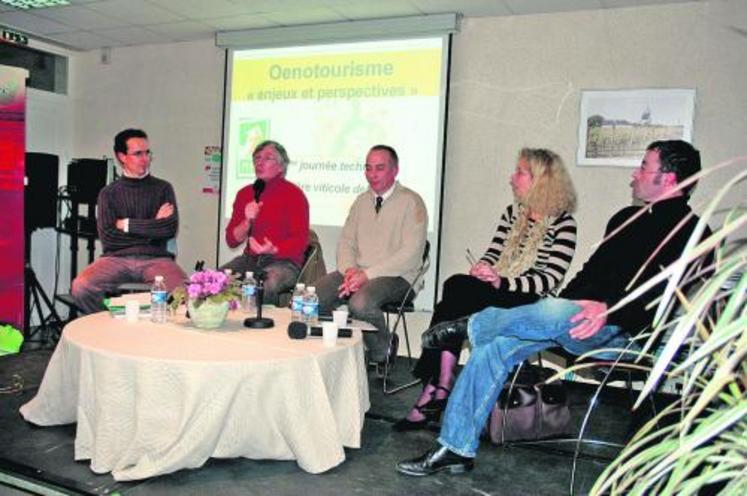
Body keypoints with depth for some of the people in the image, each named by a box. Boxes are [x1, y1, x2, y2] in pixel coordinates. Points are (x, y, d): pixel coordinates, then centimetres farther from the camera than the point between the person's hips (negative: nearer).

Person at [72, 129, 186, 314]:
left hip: (155, 258, -1)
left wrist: (127, 225, -1)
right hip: (117, 258, 1)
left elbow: (170, 229, -3)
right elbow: (107, 238, 0)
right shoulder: (109, 193, 13)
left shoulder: (163, 188, 12)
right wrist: (152, 226, -1)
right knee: (81, 287, -27)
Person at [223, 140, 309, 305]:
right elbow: (231, 240, 9)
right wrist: (248, 222, -10)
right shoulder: (245, 193, 12)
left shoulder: (294, 194, -3)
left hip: (284, 262, -4)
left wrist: (273, 250, -25)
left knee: (267, 286, -36)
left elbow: (300, 241, -8)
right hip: (250, 259, 5)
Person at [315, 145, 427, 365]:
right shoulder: (361, 201, 16)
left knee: (360, 303, -34)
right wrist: (350, 269, -8)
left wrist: (368, 274, -19)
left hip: (396, 276, -5)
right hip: (357, 273, 6)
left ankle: (383, 350, -4)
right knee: (313, 295, -19)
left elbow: (410, 254, -13)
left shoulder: (411, 202, -5)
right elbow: (346, 241, 15)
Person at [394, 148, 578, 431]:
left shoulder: (563, 224, -3)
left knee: (456, 287, -29)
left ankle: (436, 390, -22)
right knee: (456, 287, -27)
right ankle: (438, 389, -25)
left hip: (528, 302, -6)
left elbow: (551, 279, -12)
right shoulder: (513, 213, 17)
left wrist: (502, 282, -22)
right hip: (496, 292, 6)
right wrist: (481, 269, -7)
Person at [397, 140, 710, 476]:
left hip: (619, 331, -8)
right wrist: (556, 309, 11)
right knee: (493, 346, -8)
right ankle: (456, 449, -2)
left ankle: (471, 326, -9)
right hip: (573, 320, 8)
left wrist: (608, 309, -33)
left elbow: (660, 293, -18)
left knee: (554, 313, -39)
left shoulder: (689, 231, -4)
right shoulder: (627, 217, 22)